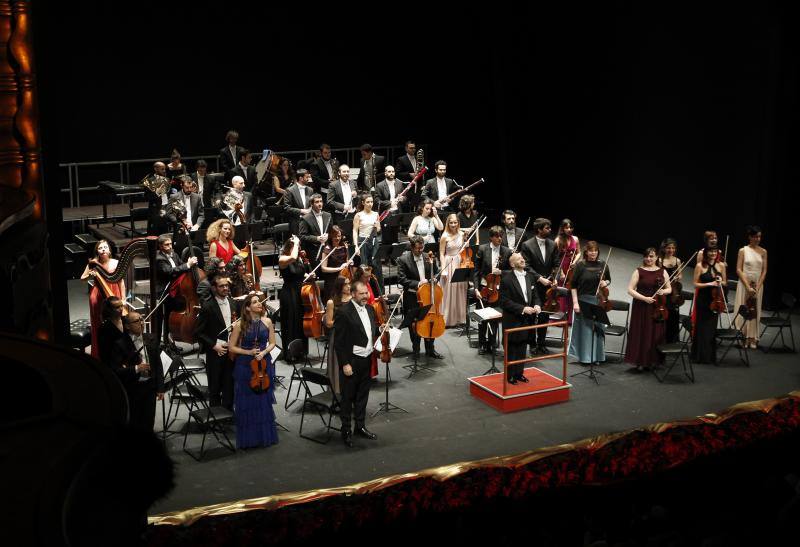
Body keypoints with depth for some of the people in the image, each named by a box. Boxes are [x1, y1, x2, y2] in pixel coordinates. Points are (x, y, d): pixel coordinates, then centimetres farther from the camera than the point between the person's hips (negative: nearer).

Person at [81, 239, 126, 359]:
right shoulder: (93, 264, -4)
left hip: (114, 296, 0)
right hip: (98, 297, 0)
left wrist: (123, 299, -3)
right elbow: (82, 279, 7)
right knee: (100, 325, 3)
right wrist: (90, 275, -15)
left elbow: (121, 282, 1)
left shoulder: (116, 263, -3)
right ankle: (100, 354, 12)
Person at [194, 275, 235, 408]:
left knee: (229, 386, 11)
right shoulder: (208, 306, -12)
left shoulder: (232, 303, 5)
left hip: (231, 351, 5)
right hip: (215, 352, -5)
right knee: (215, 388, 7)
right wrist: (214, 345, -16)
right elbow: (198, 332, -11)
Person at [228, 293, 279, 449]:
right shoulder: (240, 324, -7)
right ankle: (248, 438, 16)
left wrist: (263, 352, -12)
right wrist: (248, 352, -14)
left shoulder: (267, 322, -1)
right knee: (246, 402, 4)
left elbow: (272, 343, 6)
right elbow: (231, 347, -2)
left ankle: (265, 435, 22)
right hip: (244, 366, -2)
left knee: (264, 400, 8)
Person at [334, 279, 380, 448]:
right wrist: (345, 364, -17)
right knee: (348, 397, 6)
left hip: (367, 360, 7)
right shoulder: (344, 312, -17)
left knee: (363, 395, 17)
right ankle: (346, 430, 17)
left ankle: (360, 426, 30)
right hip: (352, 361, -7)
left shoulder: (370, 309, 6)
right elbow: (339, 342, -15)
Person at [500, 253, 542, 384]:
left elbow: (535, 295, 14)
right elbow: (504, 302, -17)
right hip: (512, 320, -6)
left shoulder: (530, 277, 7)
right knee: (511, 348, 4)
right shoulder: (507, 279, -13)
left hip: (527, 319, 6)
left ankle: (519, 373, 26)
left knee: (522, 347, 14)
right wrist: (522, 309, -23)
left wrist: (537, 305, -8)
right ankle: (510, 375, 14)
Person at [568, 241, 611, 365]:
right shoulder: (580, 265, -6)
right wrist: (575, 302, -11)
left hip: (598, 301, 3)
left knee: (598, 327, 7)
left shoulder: (602, 265, 3)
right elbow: (573, 285, -5)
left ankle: (597, 356, 20)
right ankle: (584, 356, 14)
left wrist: (605, 283, -8)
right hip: (583, 301, -3)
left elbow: (609, 280, 16)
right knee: (584, 328, 3)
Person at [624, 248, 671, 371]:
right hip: (641, 308, -3)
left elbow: (669, 289, 14)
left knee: (656, 334, 4)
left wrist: (663, 291, -9)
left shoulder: (662, 271, 7)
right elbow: (630, 290, -7)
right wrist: (645, 298, -17)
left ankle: (653, 360, 16)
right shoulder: (638, 271, -2)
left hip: (657, 308, 3)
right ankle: (640, 361, 8)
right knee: (641, 333, -1)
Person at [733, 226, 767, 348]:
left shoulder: (763, 252, 4)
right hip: (744, 284, -2)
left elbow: (764, 271, 2)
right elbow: (738, 270, -6)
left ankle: (752, 339, 9)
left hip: (758, 285, 2)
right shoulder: (743, 251, -2)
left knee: (755, 311, 4)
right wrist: (748, 287, -13)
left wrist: (758, 287, -9)